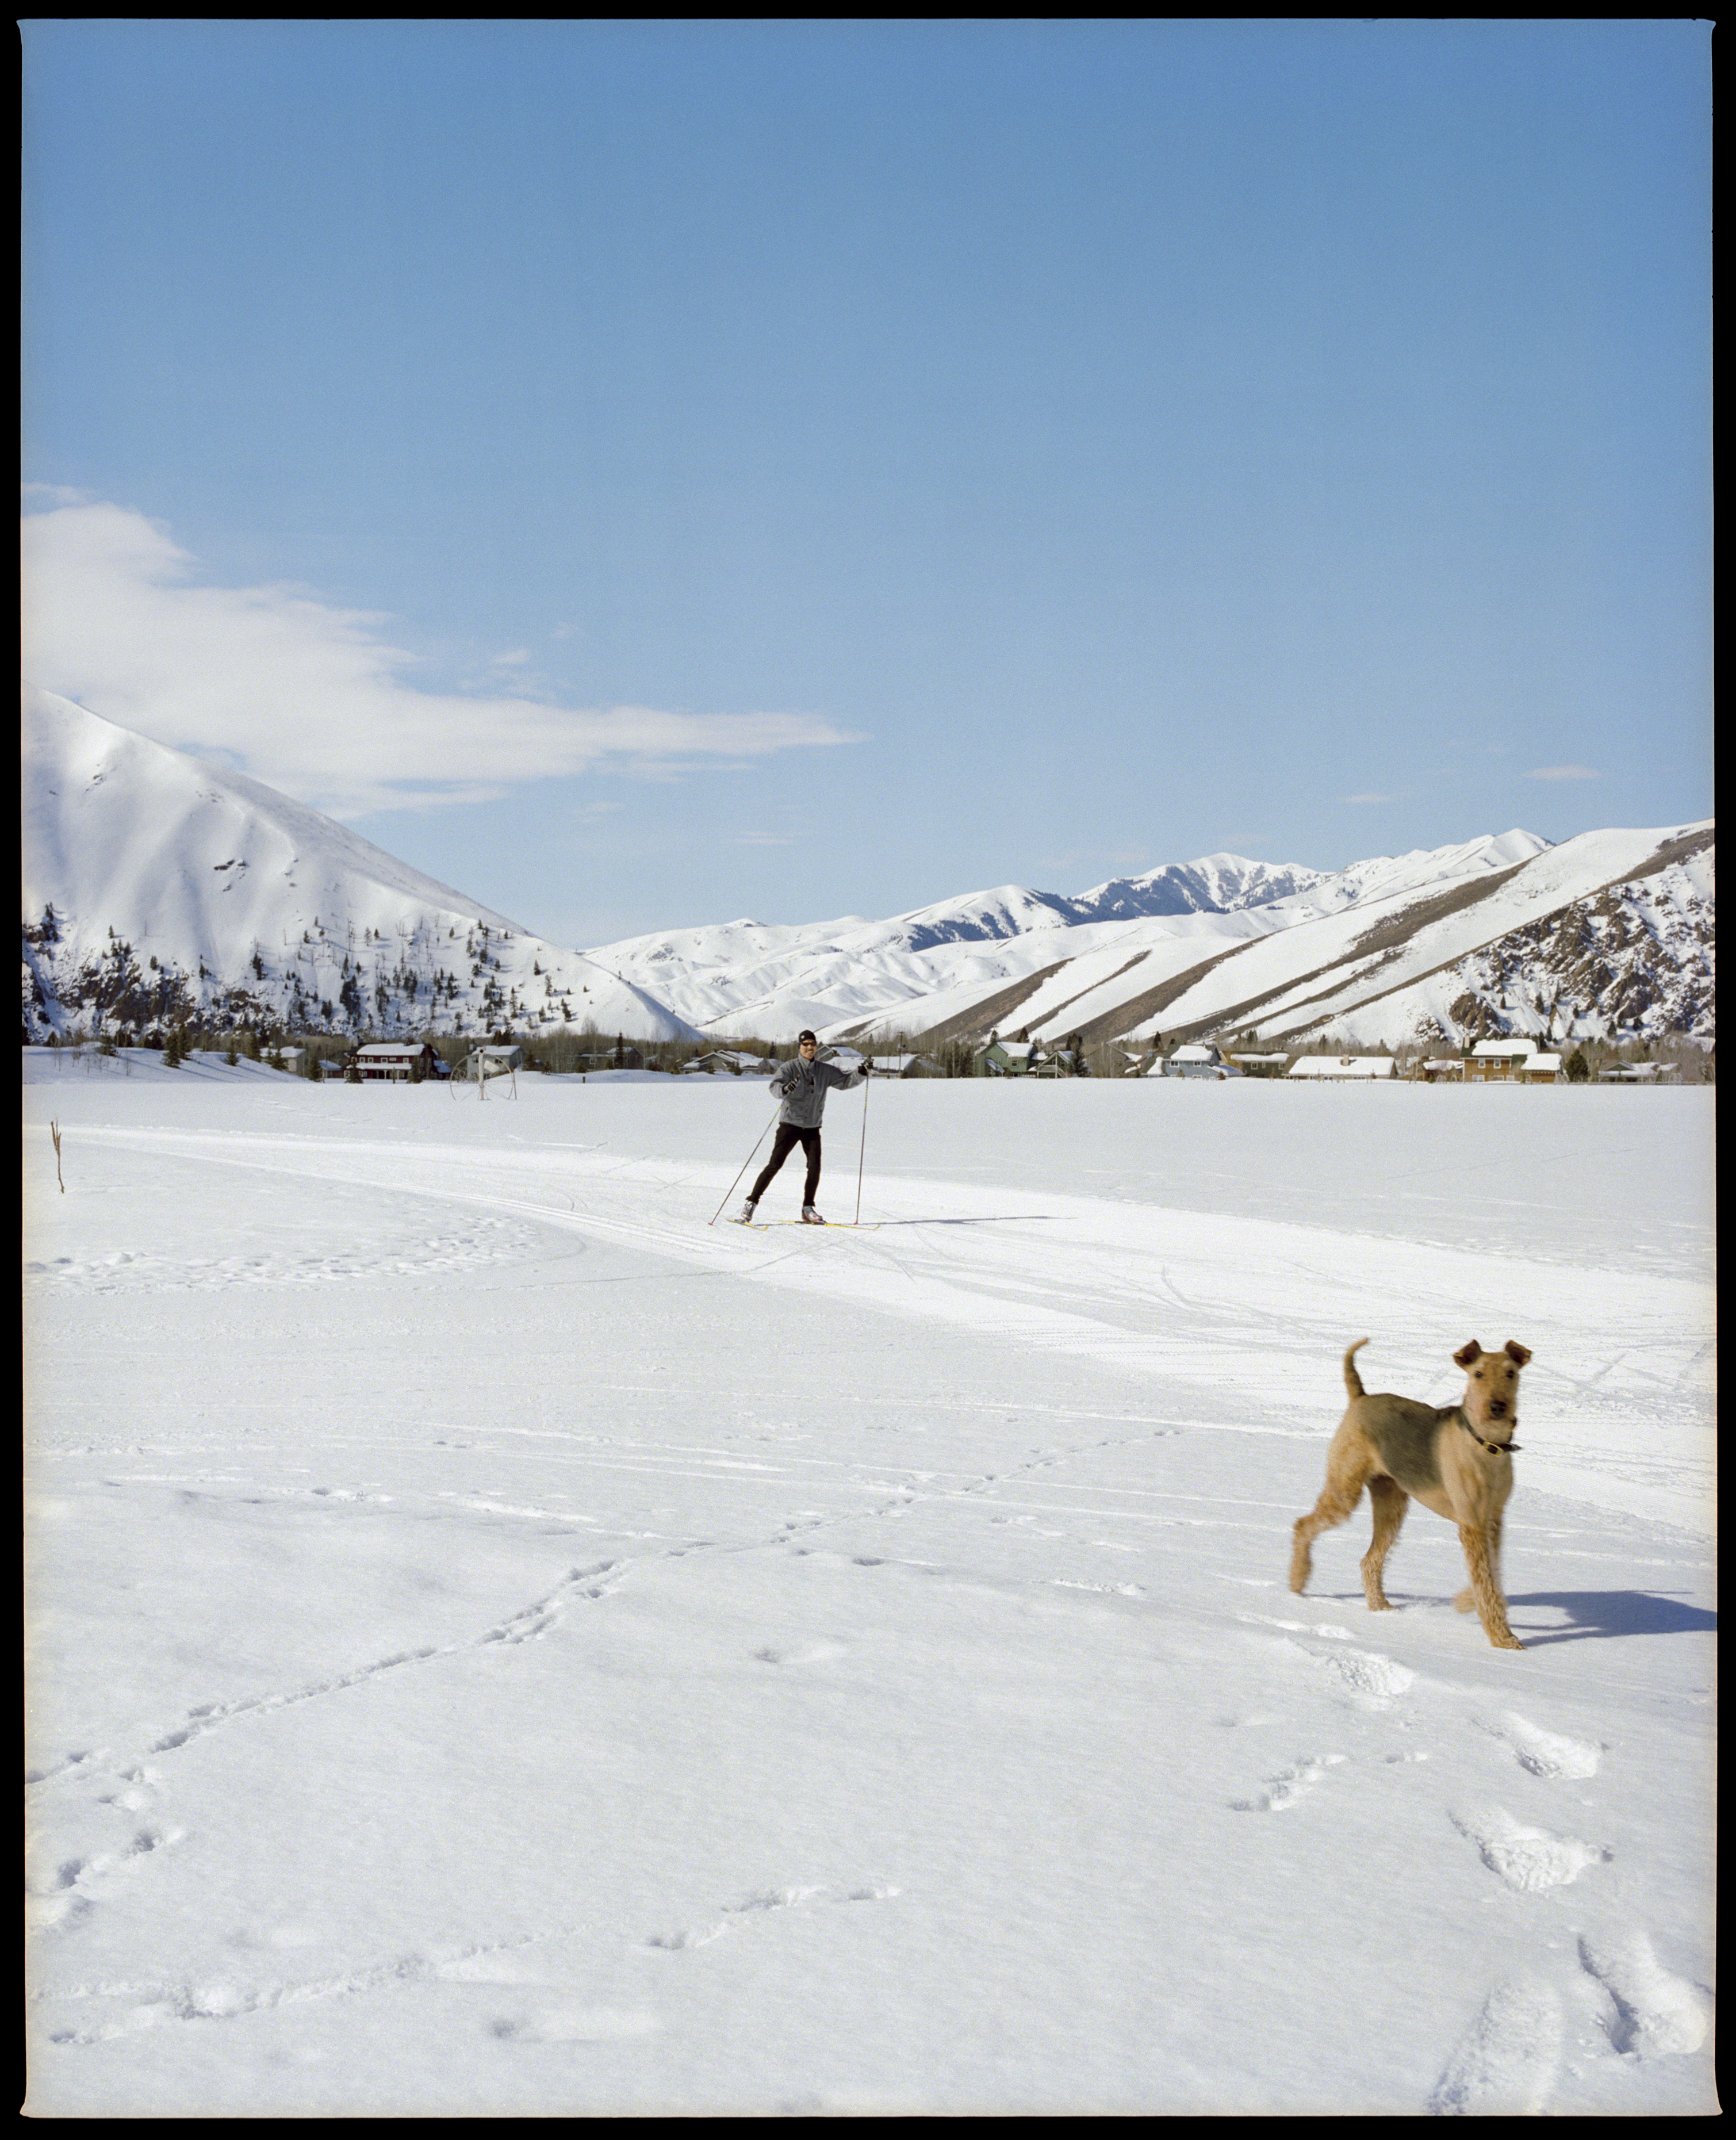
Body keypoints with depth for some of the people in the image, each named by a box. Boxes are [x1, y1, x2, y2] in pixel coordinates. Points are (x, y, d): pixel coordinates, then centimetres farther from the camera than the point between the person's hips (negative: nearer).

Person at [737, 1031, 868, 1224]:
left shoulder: (825, 1071, 6)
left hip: (812, 1127, 4)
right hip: (790, 1123, -4)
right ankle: (751, 1204, -3)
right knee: (775, 1164, -9)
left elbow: (844, 1081, 15)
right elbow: (774, 1086, -20)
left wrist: (860, 1074, -4)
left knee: (815, 1167, -7)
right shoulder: (790, 1068, -7)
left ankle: (808, 1210, 8)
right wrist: (784, 1089, -43)